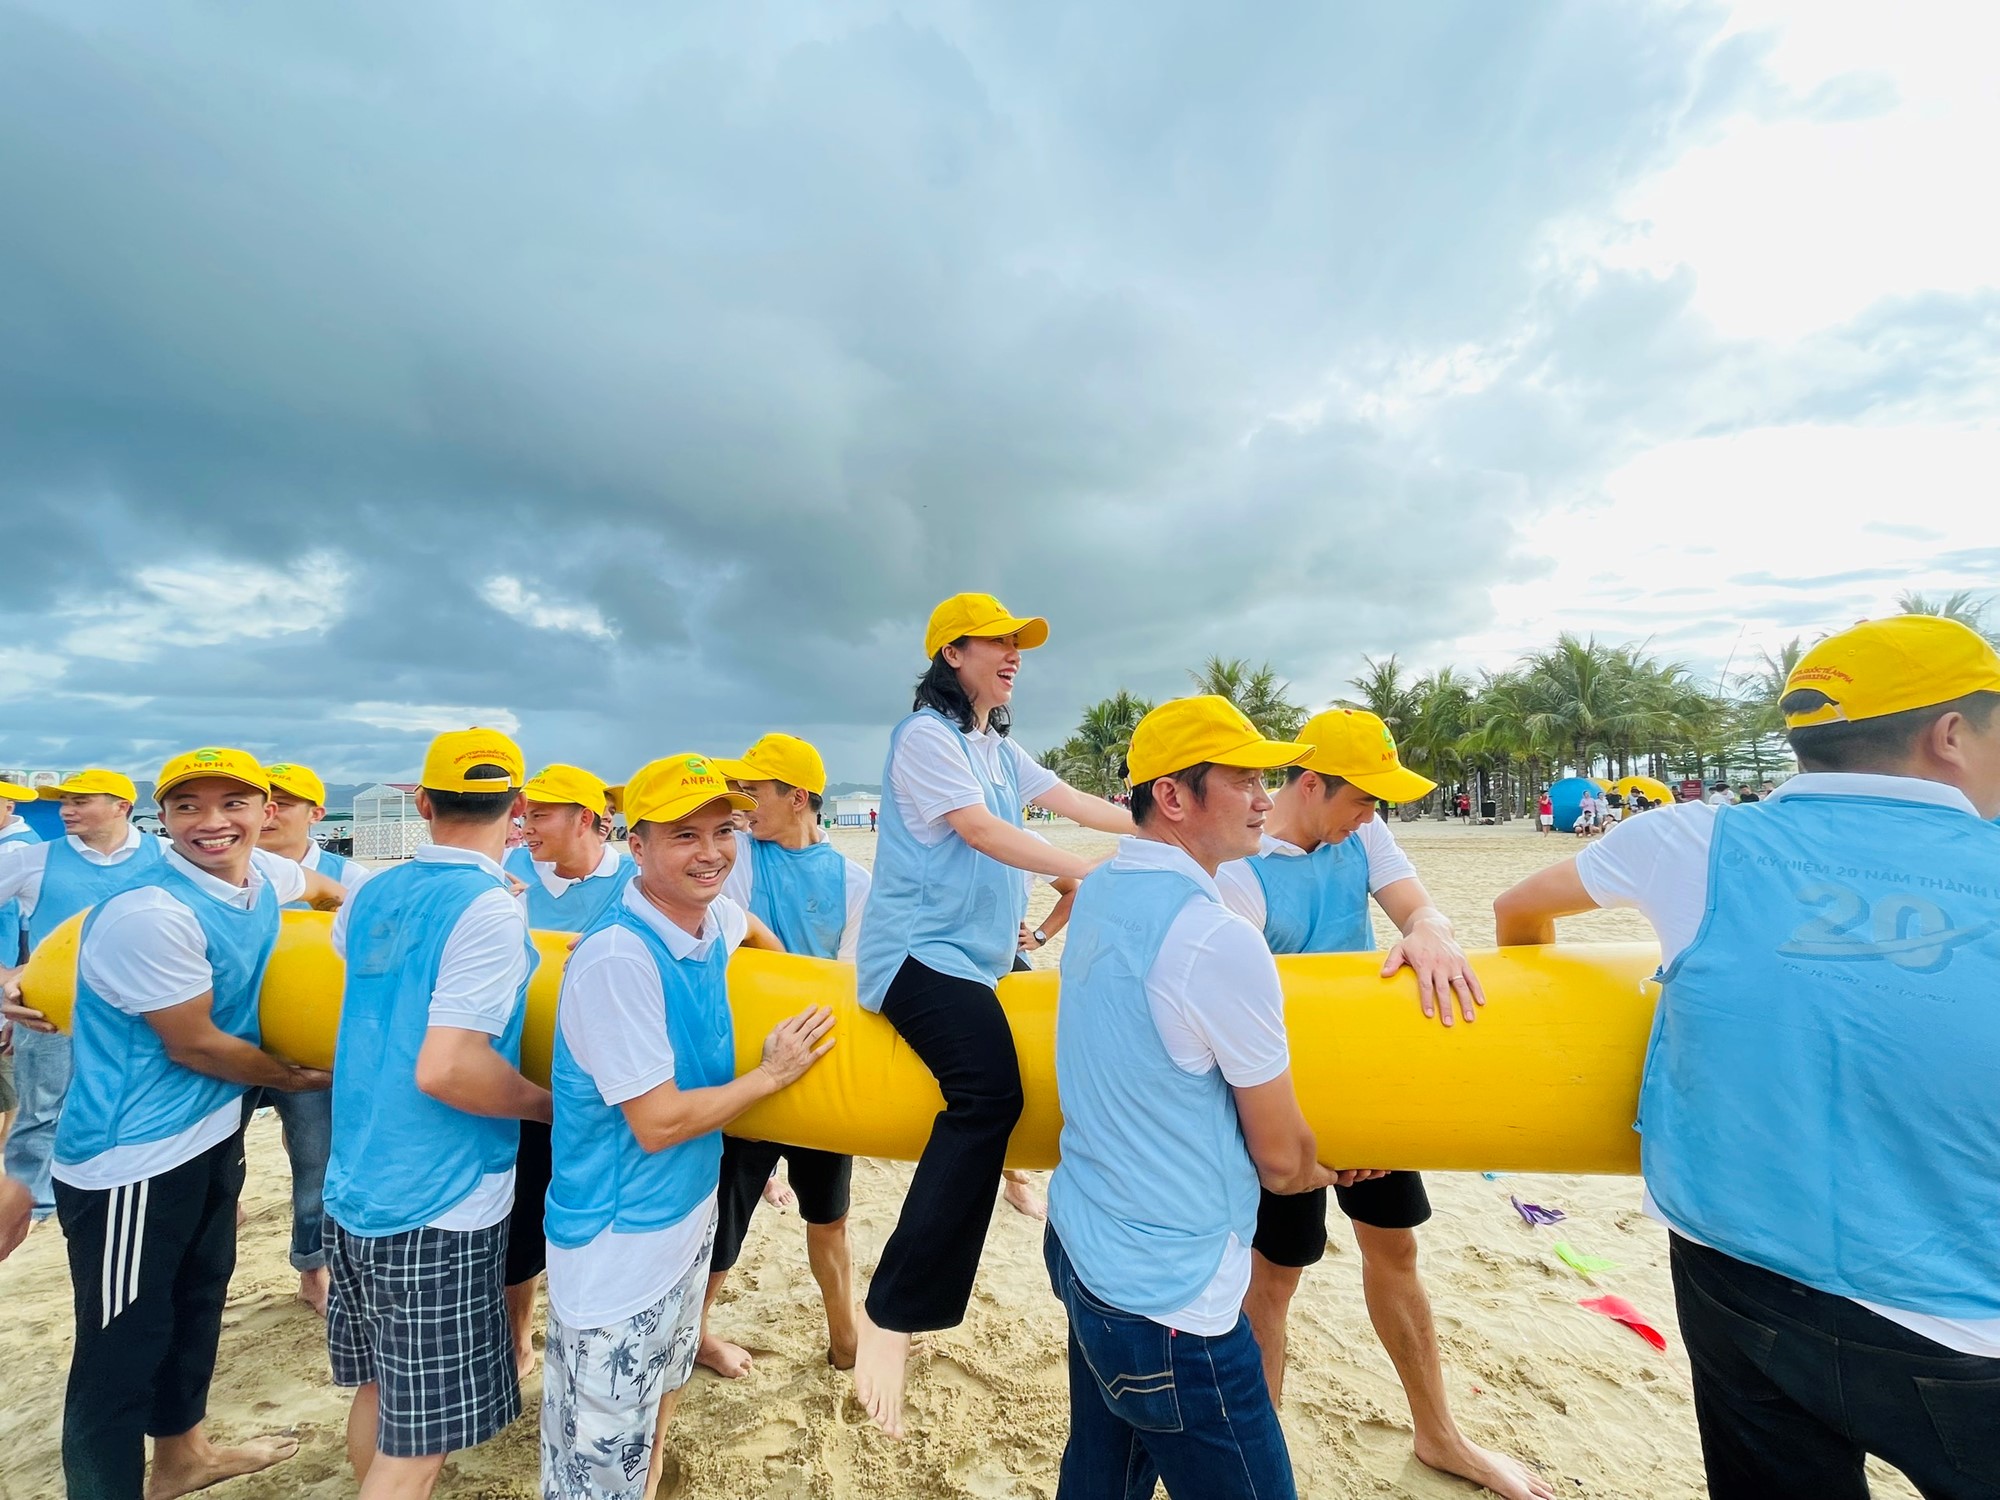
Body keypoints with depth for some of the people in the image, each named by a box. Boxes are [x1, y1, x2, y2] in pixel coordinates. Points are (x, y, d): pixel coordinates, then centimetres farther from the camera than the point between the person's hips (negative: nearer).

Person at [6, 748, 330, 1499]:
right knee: (121, 1353, 6)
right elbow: (195, 1046, -18)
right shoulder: (150, 912, -27)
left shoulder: (267, 877, -4)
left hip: (213, 1133, 9)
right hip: (131, 1161, -8)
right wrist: (295, 1077, -5)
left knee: (199, 1300, 26)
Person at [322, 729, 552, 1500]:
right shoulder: (490, 909, -21)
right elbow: (446, 1070, -26)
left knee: (378, 1391, 25)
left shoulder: (372, 896, 2)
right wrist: (549, 1104, -12)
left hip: (354, 1193, 8)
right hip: (437, 1210, -7)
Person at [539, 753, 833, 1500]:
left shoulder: (715, 919, -6)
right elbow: (658, 1123, -25)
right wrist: (771, 1073, -16)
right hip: (618, 1244, -7)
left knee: (657, 1410, 30)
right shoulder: (618, 958, -29)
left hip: (690, 1213, 8)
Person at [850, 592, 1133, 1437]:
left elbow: (1079, 805, 13)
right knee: (989, 1093, -27)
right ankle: (890, 1319, -19)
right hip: (920, 952, -10)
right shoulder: (926, 733, -8)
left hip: (979, 958, 10)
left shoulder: (1001, 751, 19)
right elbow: (977, 829, -19)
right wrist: (1088, 872, -23)